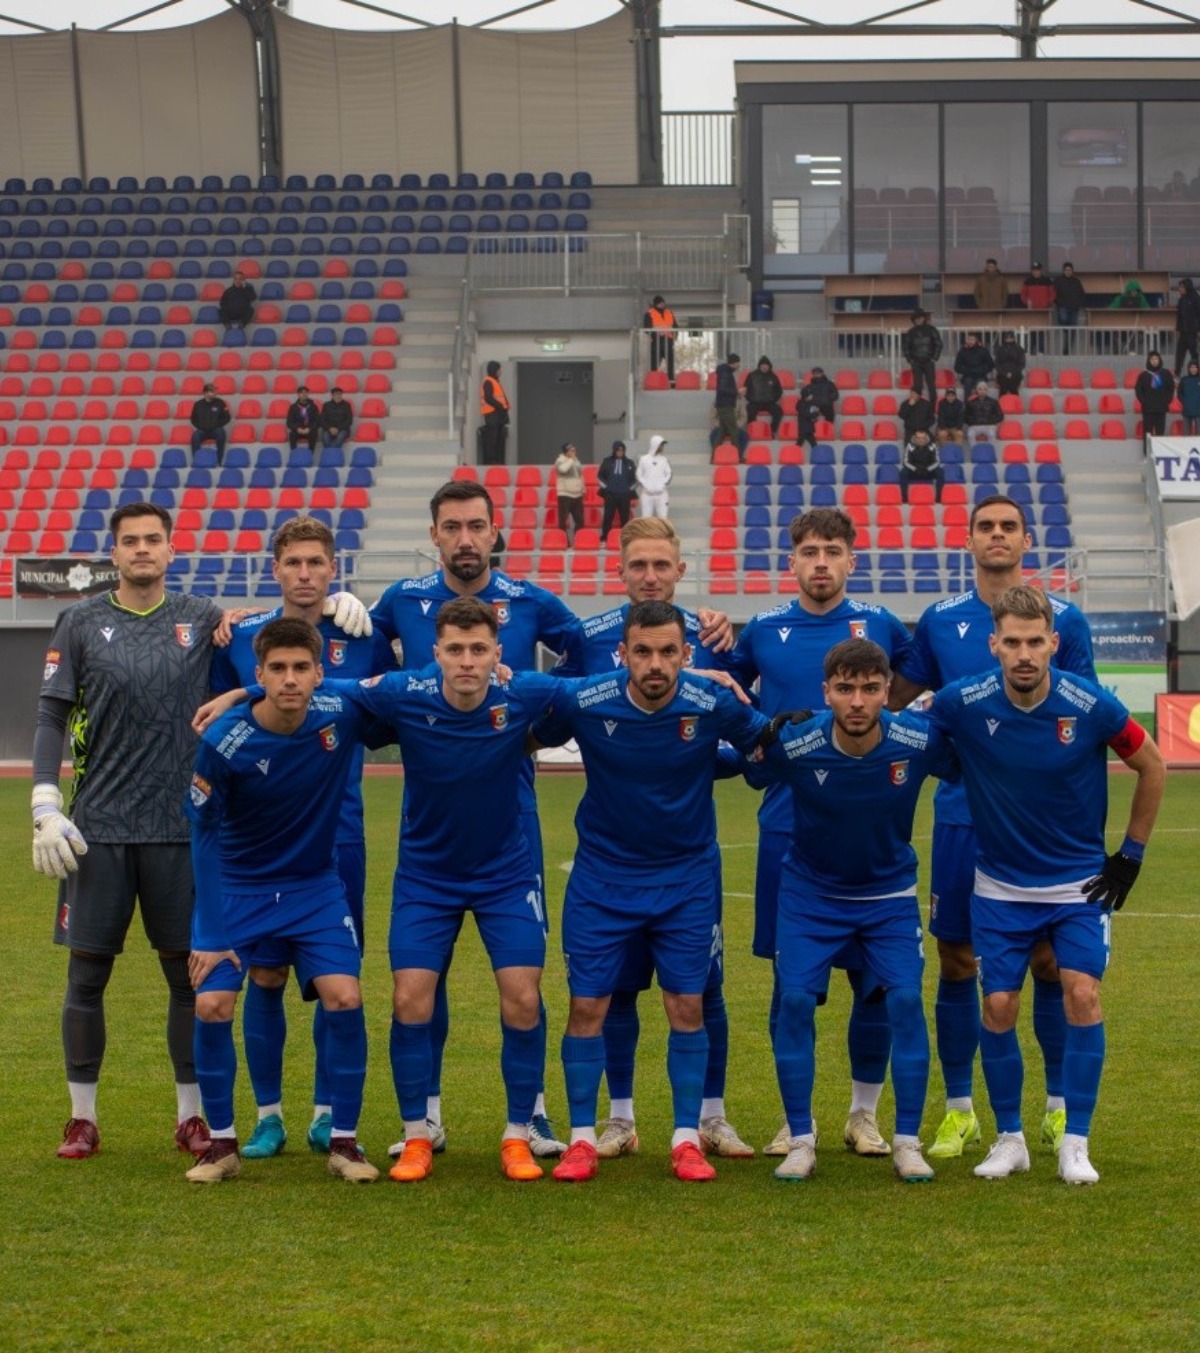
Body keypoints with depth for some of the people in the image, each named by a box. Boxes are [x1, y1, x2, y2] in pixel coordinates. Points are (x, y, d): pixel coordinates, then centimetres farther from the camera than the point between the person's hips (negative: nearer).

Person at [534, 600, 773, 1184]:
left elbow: (765, 742, 4)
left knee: (687, 1007, 0)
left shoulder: (713, 704, -16)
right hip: (602, 876, 0)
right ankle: (582, 1140, 11)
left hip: (686, 878, 0)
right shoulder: (580, 700, -16)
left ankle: (686, 1140, 12)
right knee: (587, 1006, 0)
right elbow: (530, 740, 4)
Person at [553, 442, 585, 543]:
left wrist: (583, 489, 18)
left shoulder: (576, 460, 16)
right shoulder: (560, 460, -7)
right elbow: (563, 469, -30)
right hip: (565, 495, -7)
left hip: (577, 495, 7)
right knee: (563, 521, -7)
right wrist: (571, 460, -18)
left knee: (580, 521, 7)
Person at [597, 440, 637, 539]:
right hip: (610, 494, -1)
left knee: (624, 518, 3)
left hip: (625, 495, 1)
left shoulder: (629, 463, 9)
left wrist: (631, 488, 5)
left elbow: (636, 477, 15)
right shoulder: (607, 461, 5)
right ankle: (604, 537, 0)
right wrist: (605, 486, 1)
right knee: (608, 517, -4)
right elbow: (599, 476, 10)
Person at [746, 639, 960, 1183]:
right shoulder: (792, 745, -25)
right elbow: (746, 771, -4)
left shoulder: (920, 741, -21)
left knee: (906, 998, -12)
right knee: (795, 999, -12)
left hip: (890, 892, 1)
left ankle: (907, 1142, 0)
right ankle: (801, 1141, 2)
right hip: (810, 893, 0)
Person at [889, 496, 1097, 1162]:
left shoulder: (1063, 619, 3)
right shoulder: (940, 620, 6)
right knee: (956, 961, 3)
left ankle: (1059, 1105, 15)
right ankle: (958, 1109, 14)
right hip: (961, 814, 1)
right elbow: (895, 699, 13)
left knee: (1049, 958, 2)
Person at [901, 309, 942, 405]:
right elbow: (905, 347, 8)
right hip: (916, 363, 1)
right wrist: (910, 360, 1)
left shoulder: (930, 330, 1)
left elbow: (938, 344, 3)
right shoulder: (911, 332, 3)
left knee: (931, 386, -2)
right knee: (917, 386, -2)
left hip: (929, 362, -1)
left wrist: (934, 358, -3)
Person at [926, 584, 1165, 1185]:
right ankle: (1009, 1139, 16)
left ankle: (1075, 1144, -2)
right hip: (1000, 886, 1)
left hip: (1081, 882, -1)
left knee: (1082, 994, -13)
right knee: (998, 1006, -3)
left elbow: (1152, 766, -1)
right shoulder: (963, 704, -17)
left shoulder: (1091, 706, -18)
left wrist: (1132, 854, 1)